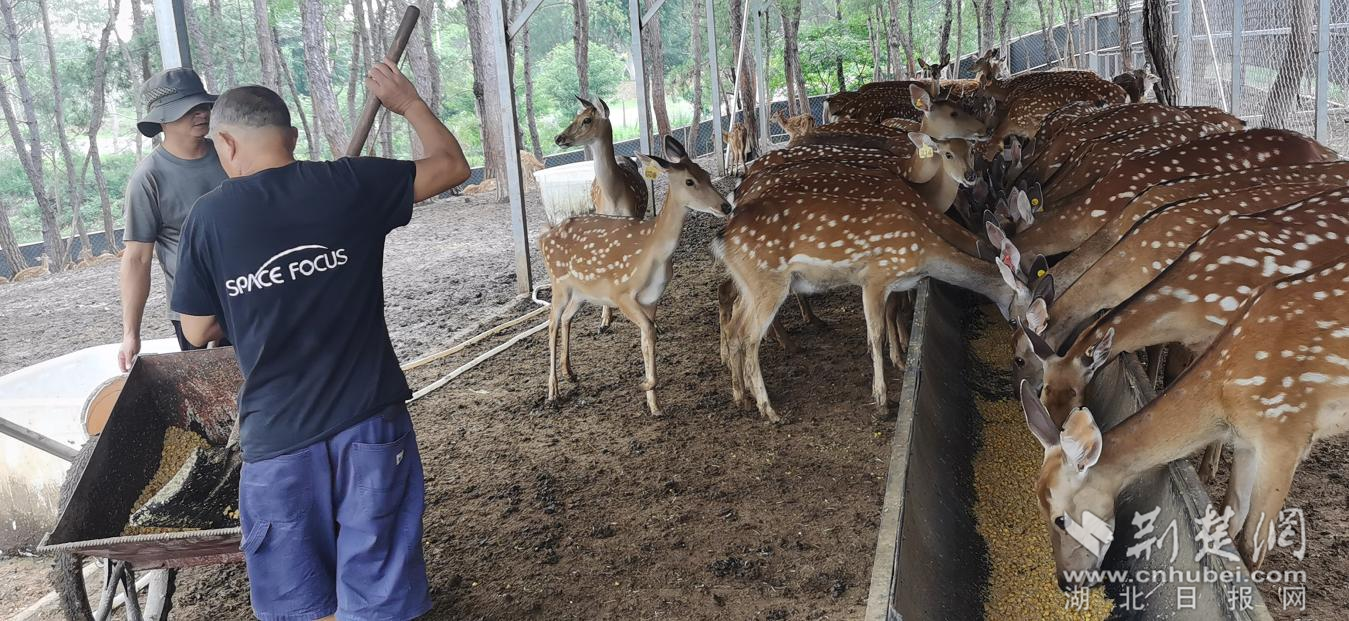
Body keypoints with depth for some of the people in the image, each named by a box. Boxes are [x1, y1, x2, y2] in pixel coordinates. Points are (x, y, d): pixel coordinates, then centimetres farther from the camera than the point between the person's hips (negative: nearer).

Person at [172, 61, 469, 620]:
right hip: (369, 418, 0)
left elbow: (197, 331, 3)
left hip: (277, 432, 0)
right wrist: (409, 103, 20)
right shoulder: (351, 183, -7)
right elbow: (453, 165, 7)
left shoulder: (209, 217, -6)